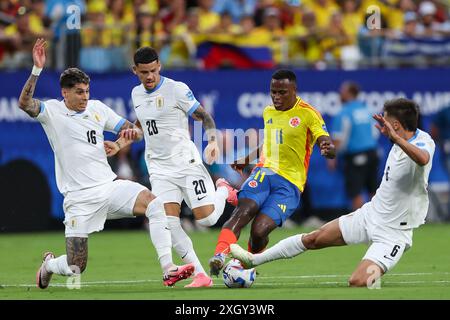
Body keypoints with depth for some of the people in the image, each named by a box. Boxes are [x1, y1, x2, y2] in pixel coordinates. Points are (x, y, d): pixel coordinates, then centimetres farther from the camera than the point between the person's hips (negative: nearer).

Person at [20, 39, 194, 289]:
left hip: (110, 185, 4)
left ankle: (169, 269, -26)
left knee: (155, 204, -24)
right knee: (75, 268, -5)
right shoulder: (52, 111, -3)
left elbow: (132, 129, 16)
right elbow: (25, 103, -23)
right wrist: (37, 69, -31)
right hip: (80, 198, -4)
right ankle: (49, 264, 33)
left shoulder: (96, 108, 10)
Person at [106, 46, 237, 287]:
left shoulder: (176, 89, -8)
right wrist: (121, 143, 18)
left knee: (206, 219, -11)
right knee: (169, 222, -15)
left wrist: (213, 141, -21)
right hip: (159, 168, 5)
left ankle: (223, 190, 25)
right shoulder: (136, 94, 11)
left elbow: (204, 116, -6)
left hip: (186, 163, -5)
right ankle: (200, 275, -10)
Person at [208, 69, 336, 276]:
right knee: (243, 212, -27)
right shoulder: (268, 112, 16)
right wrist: (246, 160, 34)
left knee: (259, 231, -19)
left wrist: (327, 149, -37)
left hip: (289, 183, -4)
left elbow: (327, 144, -14)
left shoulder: (308, 114, -3)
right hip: (264, 172, 4)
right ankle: (219, 256, -41)